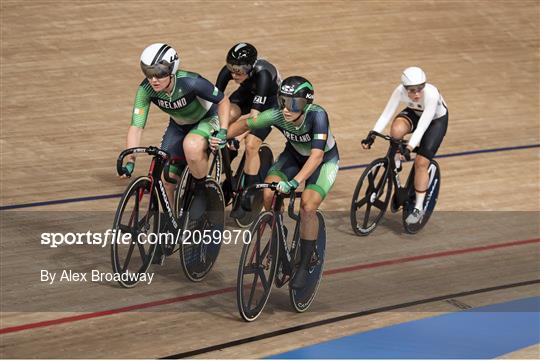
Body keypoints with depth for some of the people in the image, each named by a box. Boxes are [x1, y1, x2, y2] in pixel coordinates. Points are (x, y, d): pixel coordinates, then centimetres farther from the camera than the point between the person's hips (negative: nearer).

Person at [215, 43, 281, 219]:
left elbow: (255, 115, -42)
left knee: (251, 145, -18)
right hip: (246, 94, 4)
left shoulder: (263, 74, -40)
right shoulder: (228, 71, -28)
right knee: (227, 115, -27)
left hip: (270, 101, -4)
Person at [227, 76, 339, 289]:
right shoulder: (276, 115, -28)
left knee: (308, 207, -24)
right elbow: (245, 124, -11)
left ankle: (304, 266, -7)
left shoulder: (317, 115, -39)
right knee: (268, 193, -21)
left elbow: (316, 156, -46)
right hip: (294, 155, 4)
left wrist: (294, 182, -56)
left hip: (324, 160, -4)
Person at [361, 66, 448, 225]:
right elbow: (386, 114, -29)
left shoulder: (431, 94, -40)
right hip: (414, 113, 3)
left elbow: (422, 126, -42)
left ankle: (419, 208, -2)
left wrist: (409, 148, -50)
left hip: (436, 119, -3)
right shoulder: (400, 91, -30)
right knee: (396, 130, -33)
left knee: (421, 162, -14)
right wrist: (371, 136, -40)